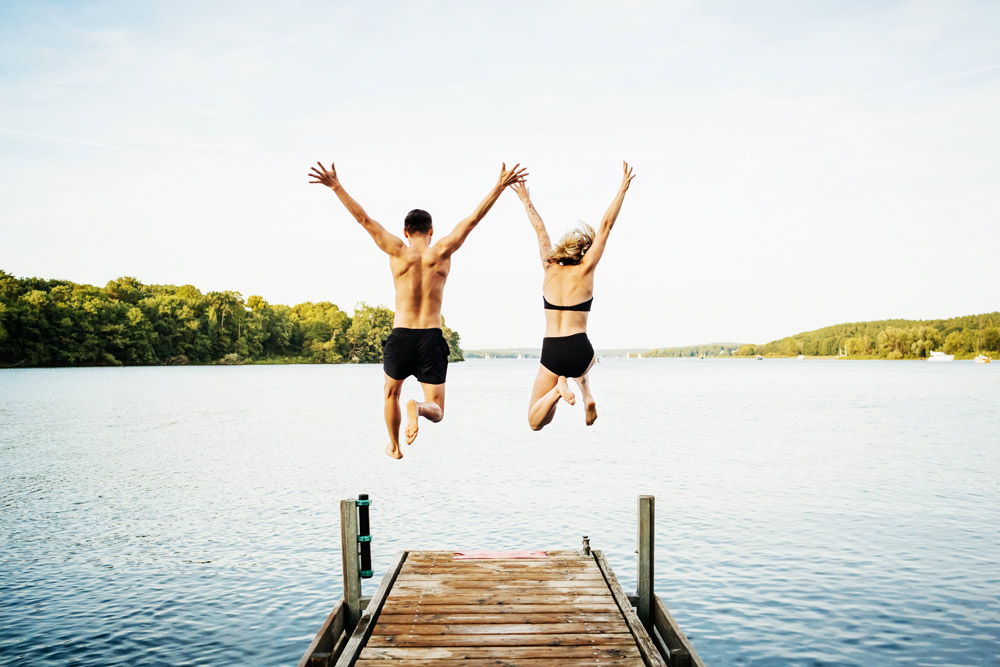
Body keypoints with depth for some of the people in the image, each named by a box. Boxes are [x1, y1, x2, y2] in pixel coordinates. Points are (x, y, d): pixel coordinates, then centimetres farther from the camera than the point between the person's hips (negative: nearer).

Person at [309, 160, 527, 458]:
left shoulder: (398, 252, -2)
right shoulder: (442, 252, 0)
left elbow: (364, 219, -1)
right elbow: (472, 219, 1)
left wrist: (336, 187, 4)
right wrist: (500, 186, 4)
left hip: (400, 336, 1)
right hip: (432, 338, -1)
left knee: (391, 393, 29)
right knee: (437, 410, 6)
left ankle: (394, 447, 40)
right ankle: (417, 407, -28)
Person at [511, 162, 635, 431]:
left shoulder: (549, 269, 4)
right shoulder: (585, 271, -2)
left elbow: (540, 231, 16)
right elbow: (605, 226, 0)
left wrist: (526, 201, 29)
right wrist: (623, 189, 4)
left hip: (550, 353, 1)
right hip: (578, 352, -1)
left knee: (535, 422, 11)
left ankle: (558, 387, -19)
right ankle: (586, 392, 10)